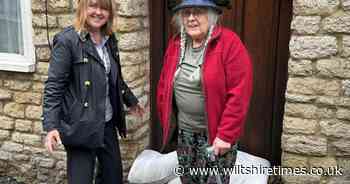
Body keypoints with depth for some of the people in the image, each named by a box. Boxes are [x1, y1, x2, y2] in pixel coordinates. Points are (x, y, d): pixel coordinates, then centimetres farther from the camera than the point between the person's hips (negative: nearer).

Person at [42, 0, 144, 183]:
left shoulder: (109, 39, 7)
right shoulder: (67, 40, -13)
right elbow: (53, 85, -16)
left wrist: (131, 101, 27)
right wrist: (51, 125, -23)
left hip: (107, 122, 7)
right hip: (80, 125, -7)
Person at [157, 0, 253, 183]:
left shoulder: (229, 43, -16)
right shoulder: (176, 44, 3)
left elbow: (239, 94, -19)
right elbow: (164, 85, 10)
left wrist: (226, 135, -19)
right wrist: (166, 121, 8)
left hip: (216, 134, -5)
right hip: (184, 132, 6)